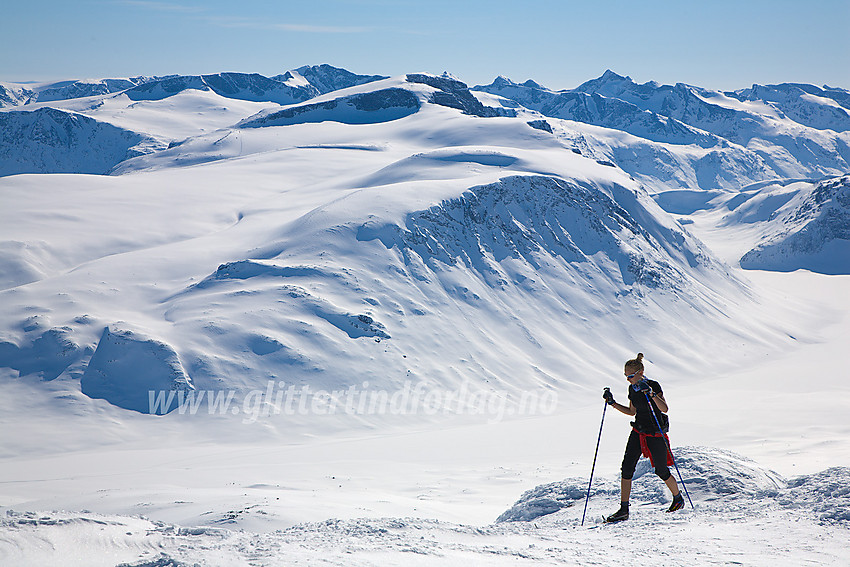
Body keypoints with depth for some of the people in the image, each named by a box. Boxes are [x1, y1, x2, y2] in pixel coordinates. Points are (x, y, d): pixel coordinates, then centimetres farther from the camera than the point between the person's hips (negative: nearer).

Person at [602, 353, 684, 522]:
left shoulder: (653, 386, -17)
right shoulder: (632, 388, 4)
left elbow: (664, 409, -27)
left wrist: (651, 393, -39)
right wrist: (613, 403, 7)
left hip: (655, 433, -6)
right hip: (638, 432, 6)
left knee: (661, 471, 6)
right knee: (627, 468, -7)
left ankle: (678, 498, 35)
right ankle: (624, 510, -4)